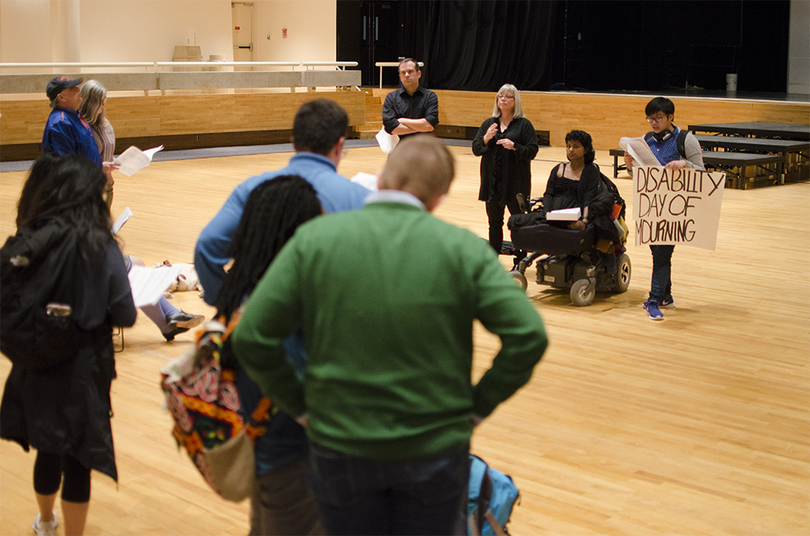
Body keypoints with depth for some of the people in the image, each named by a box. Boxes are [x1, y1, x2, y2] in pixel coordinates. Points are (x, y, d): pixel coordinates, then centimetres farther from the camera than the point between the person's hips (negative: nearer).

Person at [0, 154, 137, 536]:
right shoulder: (100, 249, -17)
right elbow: (125, 317, -11)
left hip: (35, 366, 4)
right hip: (83, 368, -4)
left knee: (47, 449, 23)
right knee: (78, 459, 9)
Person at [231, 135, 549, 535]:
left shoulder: (314, 238, -8)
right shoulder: (463, 248, -8)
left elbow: (252, 337, -11)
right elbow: (528, 335, -14)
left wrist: (299, 405, 1)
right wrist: (478, 404, -2)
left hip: (340, 448, 0)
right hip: (435, 452, 0)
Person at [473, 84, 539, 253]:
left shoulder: (524, 125, 0)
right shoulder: (489, 124, 12)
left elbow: (532, 151, -5)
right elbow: (475, 149, 8)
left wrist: (514, 147, -20)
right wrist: (486, 139, -11)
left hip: (515, 182, -4)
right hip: (492, 181, 4)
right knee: (494, 221, 10)